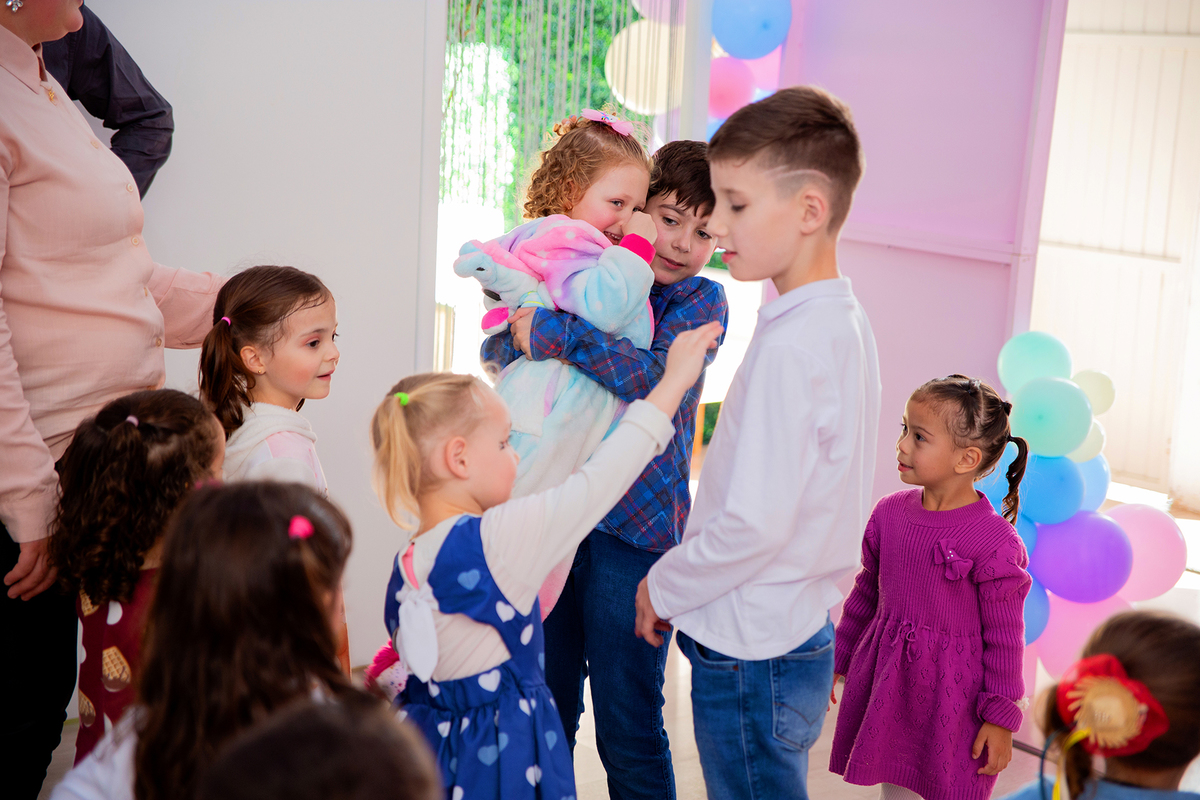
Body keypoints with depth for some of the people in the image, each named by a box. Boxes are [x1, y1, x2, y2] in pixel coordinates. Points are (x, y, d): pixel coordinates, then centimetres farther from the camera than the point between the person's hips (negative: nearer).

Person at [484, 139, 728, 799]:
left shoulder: (702, 302, -2)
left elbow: (654, 378, -21)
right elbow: (496, 348, 5)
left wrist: (554, 330, -24)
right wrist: (522, 328, -17)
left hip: (636, 527, -4)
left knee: (627, 727, 3)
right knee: (547, 707, 15)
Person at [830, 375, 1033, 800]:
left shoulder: (994, 540, -17)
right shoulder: (889, 513, -1)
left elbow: (1004, 637, -11)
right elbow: (866, 594, 12)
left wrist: (1001, 716, -9)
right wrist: (836, 659, 17)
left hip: (950, 696, -5)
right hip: (886, 686, 5)